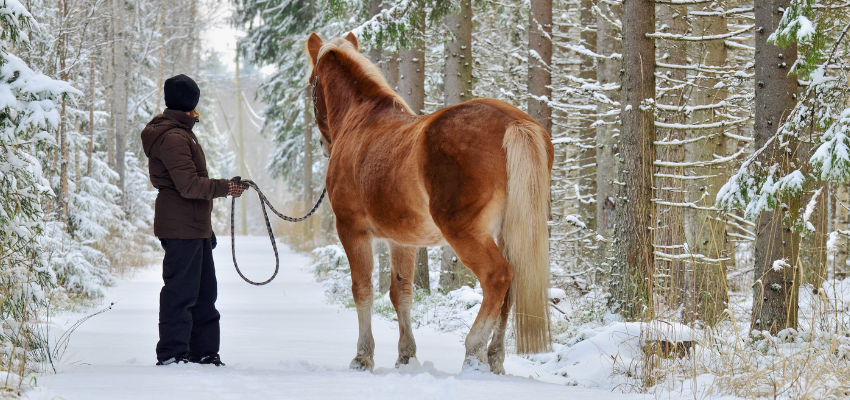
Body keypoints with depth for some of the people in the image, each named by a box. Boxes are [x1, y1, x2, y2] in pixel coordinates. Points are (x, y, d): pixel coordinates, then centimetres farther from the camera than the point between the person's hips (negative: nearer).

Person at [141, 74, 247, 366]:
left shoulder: (181, 133, 19)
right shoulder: (173, 137, -16)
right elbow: (188, 185, -22)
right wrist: (224, 188, -14)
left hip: (195, 227, 11)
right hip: (181, 226, -11)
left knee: (204, 291, 14)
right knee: (181, 290, -8)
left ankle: (204, 352, 20)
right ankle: (173, 353, -6)